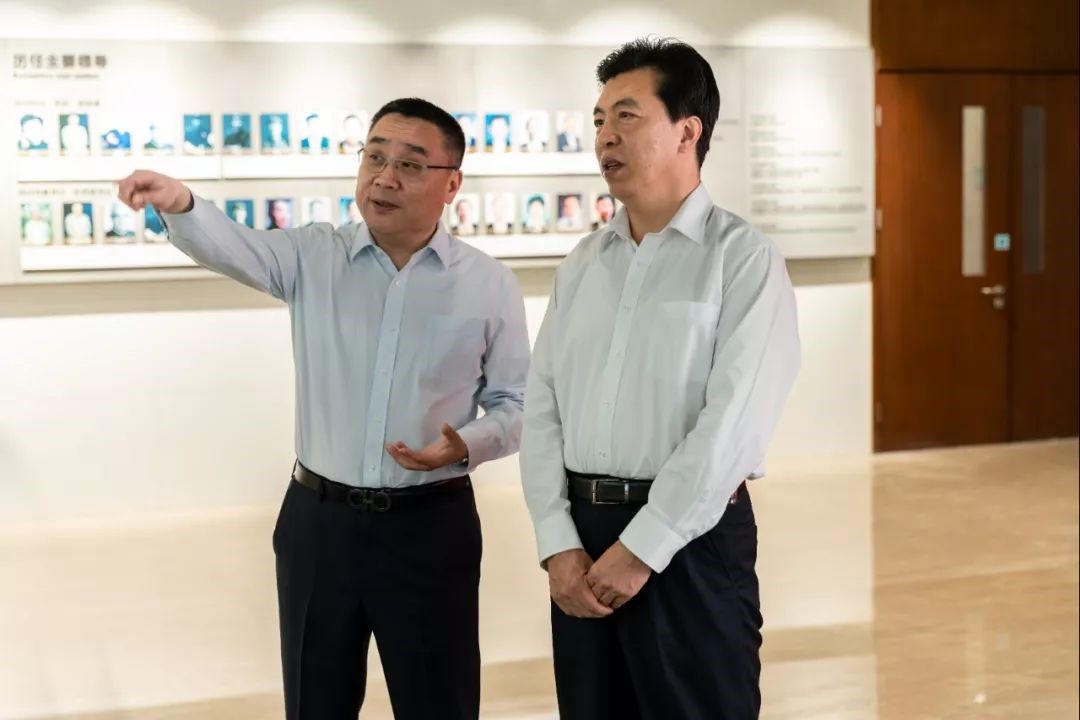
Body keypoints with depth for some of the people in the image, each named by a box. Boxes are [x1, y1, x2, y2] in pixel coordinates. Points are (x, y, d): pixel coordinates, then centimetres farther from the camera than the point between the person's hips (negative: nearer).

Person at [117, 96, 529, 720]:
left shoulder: (491, 284, -2)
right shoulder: (314, 259, 0)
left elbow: (515, 405, 4)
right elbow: (227, 244, -18)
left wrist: (467, 446, -17)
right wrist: (180, 204, -41)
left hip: (432, 525, -1)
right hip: (319, 519, 2)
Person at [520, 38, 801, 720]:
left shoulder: (745, 258, -6)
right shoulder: (582, 263, 11)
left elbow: (732, 422, -15)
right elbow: (542, 410, 6)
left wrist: (641, 548, -16)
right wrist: (559, 542, -5)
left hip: (690, 539, -5)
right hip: (584, 537, 5)